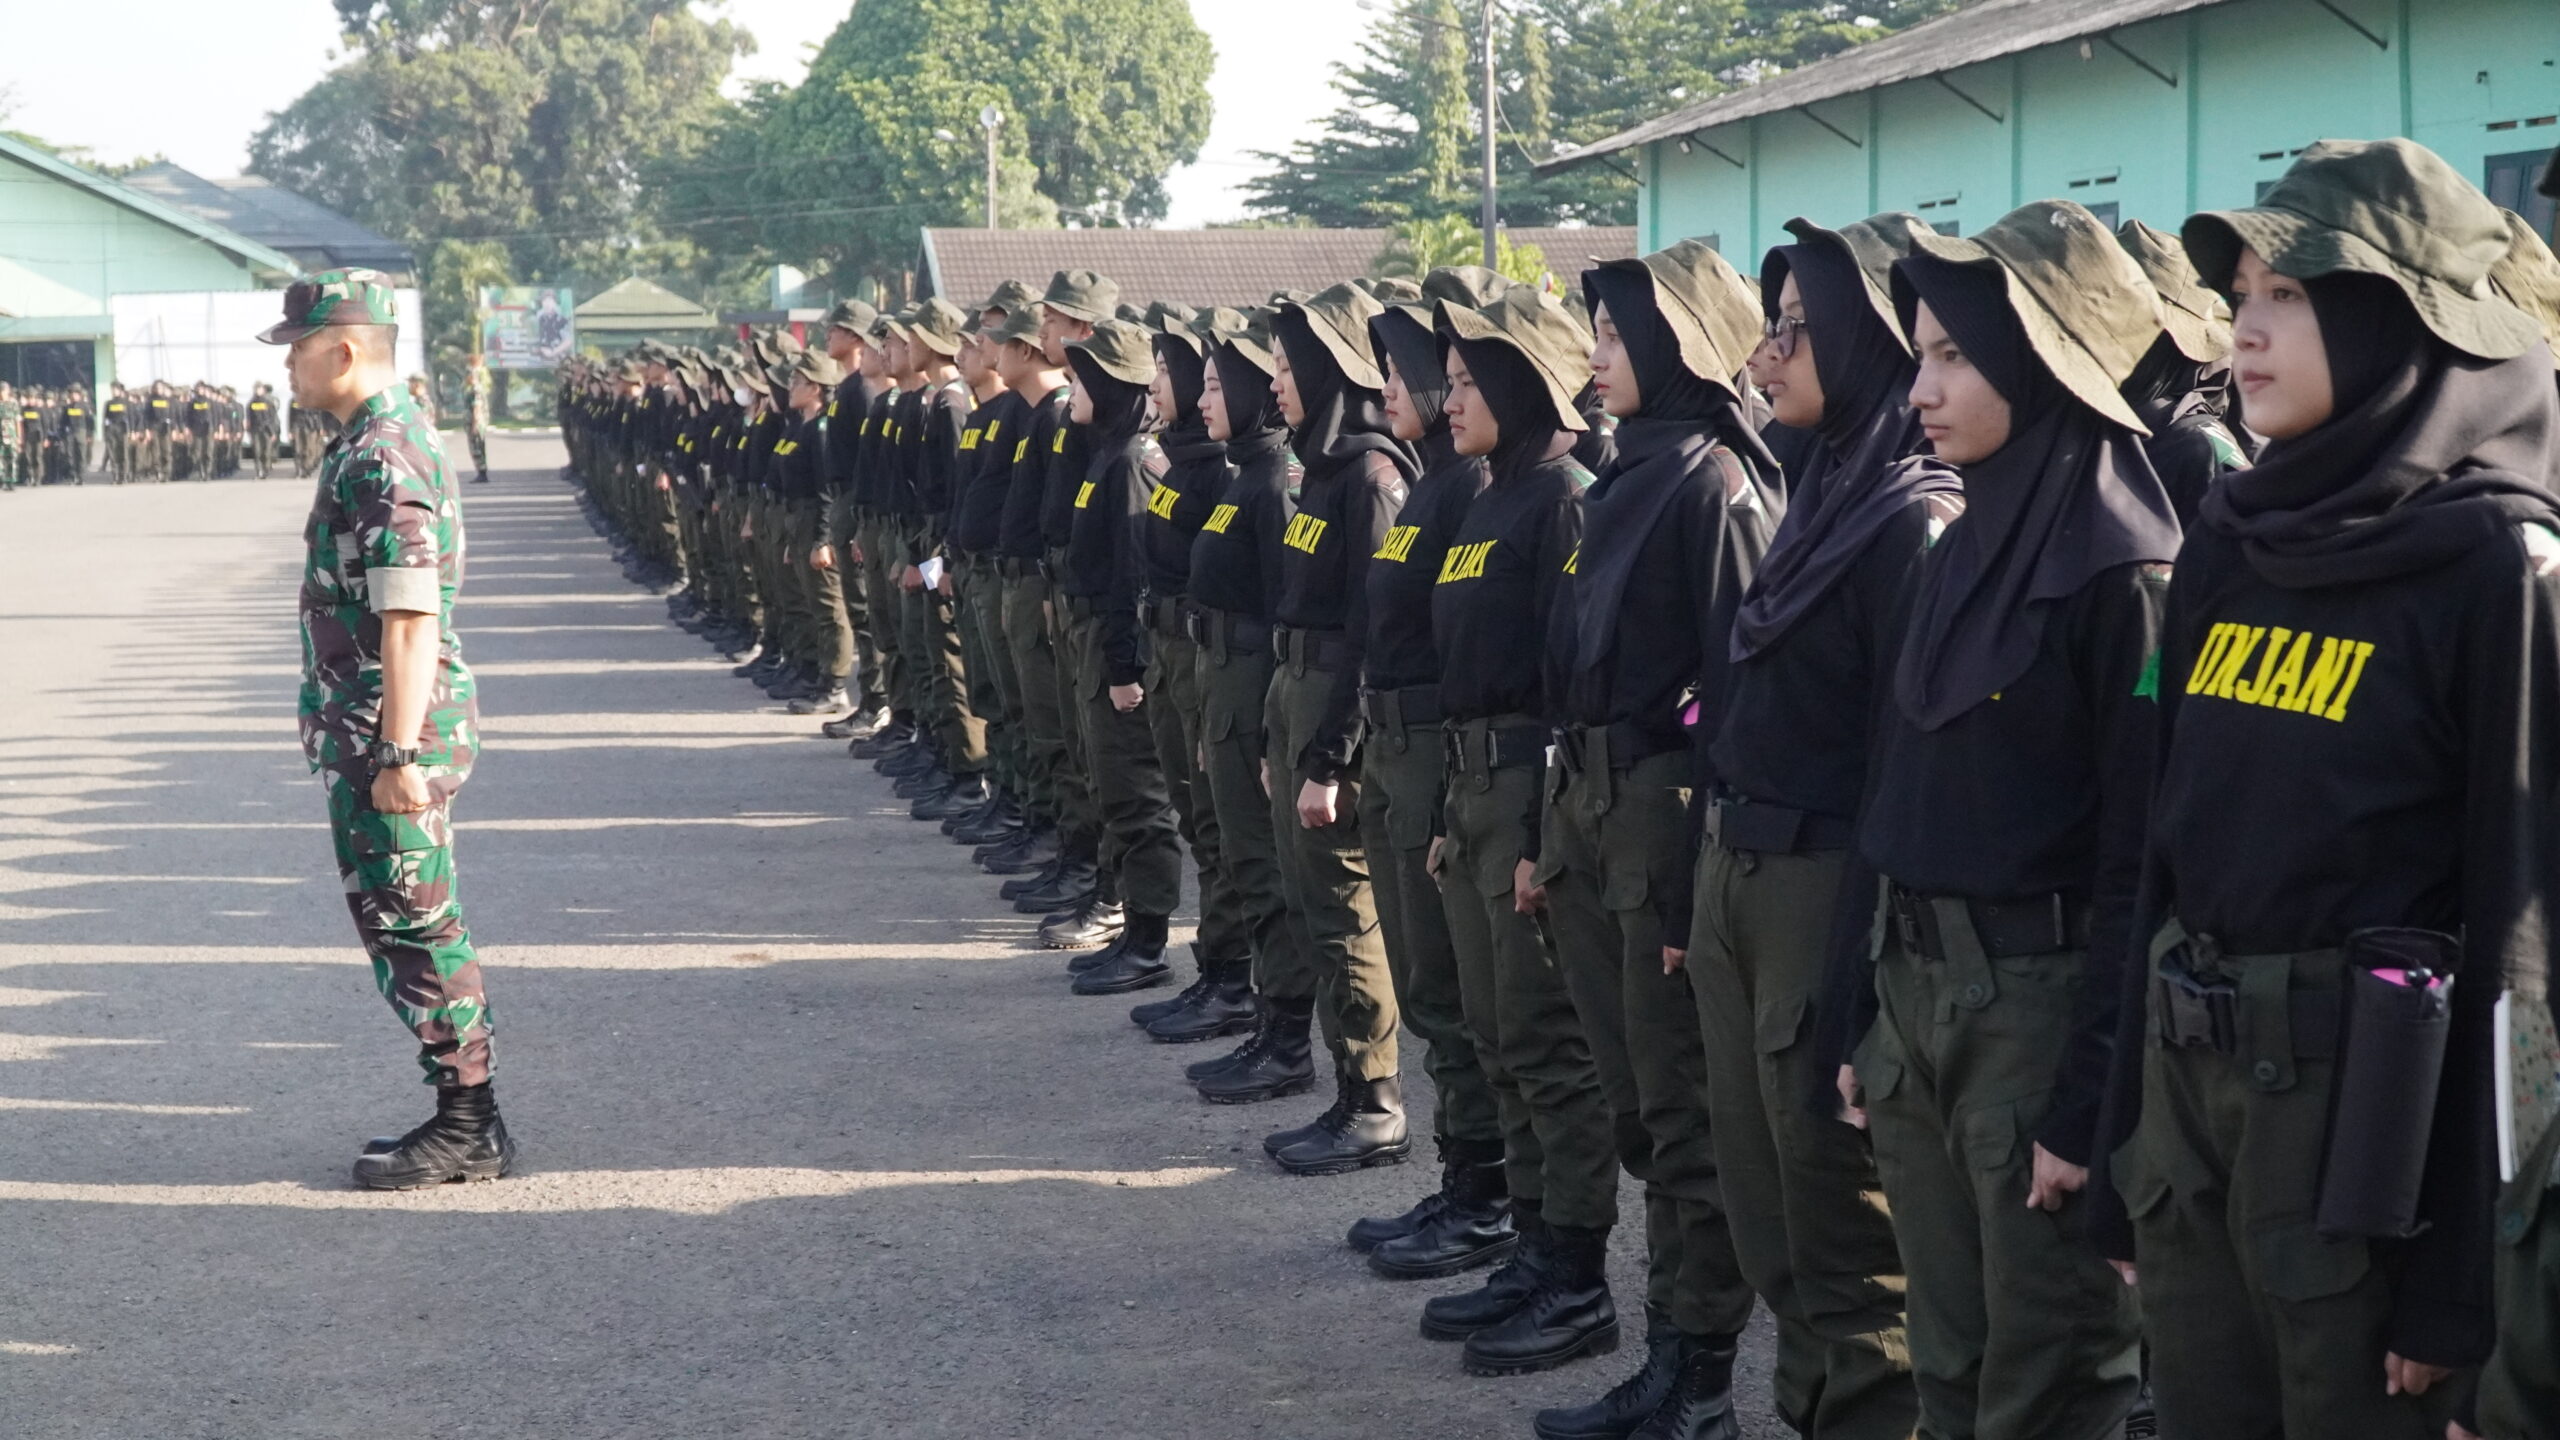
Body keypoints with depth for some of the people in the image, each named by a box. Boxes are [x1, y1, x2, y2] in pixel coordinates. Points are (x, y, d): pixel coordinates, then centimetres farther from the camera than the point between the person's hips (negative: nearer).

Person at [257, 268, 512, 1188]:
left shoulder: (382, 458, -18)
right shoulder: (381, 442, 15)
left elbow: (410, 620, -24)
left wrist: (400, 755, -25)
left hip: (392, 734, -10)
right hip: (366, 735, 10)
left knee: (415, 929, -4)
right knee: (401, 926, 14)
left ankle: (468, 1130, 4)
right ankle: (463, 1121, 21)